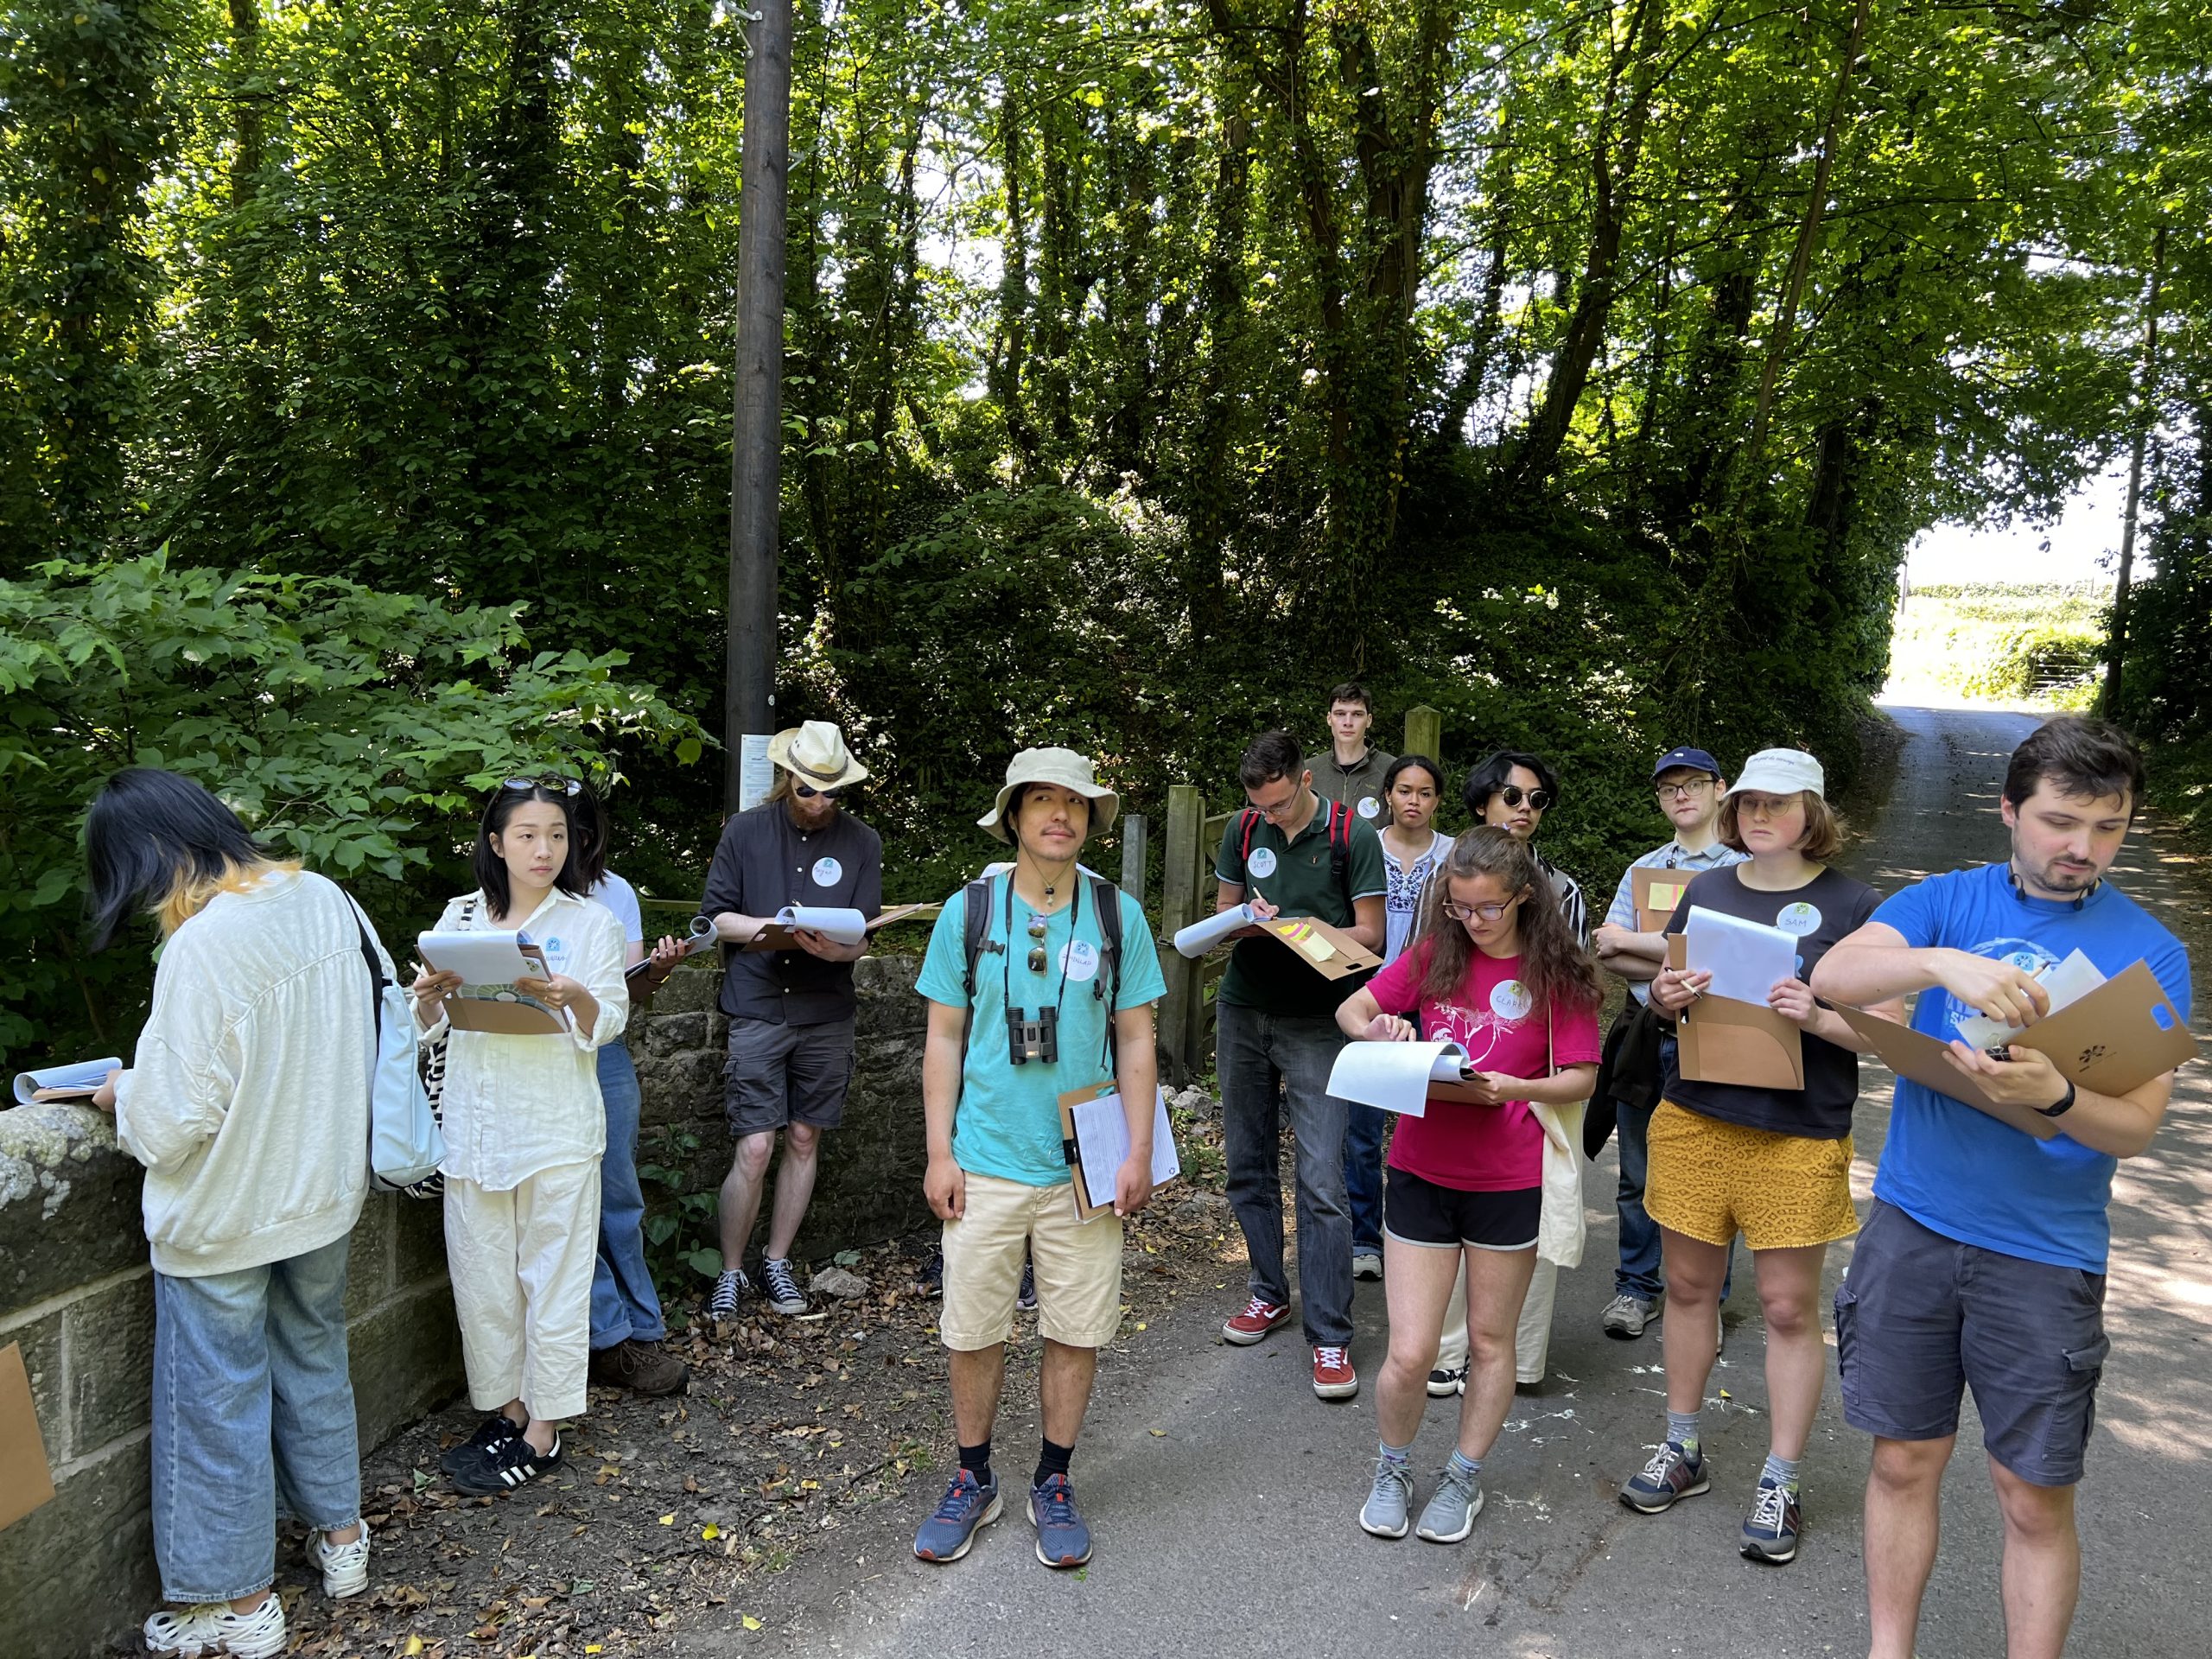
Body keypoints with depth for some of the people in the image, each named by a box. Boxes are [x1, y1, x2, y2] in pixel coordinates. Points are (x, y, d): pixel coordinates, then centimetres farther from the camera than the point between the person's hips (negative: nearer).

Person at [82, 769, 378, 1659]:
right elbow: (358, 1033, 6)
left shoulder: (201, 946, -27)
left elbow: (173, 1121, -23)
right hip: (324, 1189, 7)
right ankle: (340, 1536, 39)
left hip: (225, 1214, -7)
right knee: (315, 1361, 23)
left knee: (218, 1399, 11)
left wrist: (124, 1095, -2)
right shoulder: (325, 900, -6)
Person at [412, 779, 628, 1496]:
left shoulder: (591, 922, 1)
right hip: (475, 1123, 4)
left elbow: (611, 1021, -4)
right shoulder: (461, 916, 9)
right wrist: (428, 995, -11)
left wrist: (574, 999, -25)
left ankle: (543, 1434, 13)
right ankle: (506, 1408, 27)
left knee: (553, 1278, 2)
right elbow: (432, 1027, 12)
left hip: (556, 1125, -3)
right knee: (481, 1276, 10)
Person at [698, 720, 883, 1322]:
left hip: (826, 1016, 2)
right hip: (757, 1012, -2)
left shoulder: (862, 842, 3)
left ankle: (777, 1262, 26)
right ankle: (730, 1272, 12)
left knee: (804, 1141, 10)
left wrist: (832, 948, -21)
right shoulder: (744, 832, 1)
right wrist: (772, 926, -16)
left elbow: (864, 938, 2)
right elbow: (715, 917, 2)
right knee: (754, 1150, -6)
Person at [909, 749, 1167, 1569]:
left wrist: (1138, 1153, -2)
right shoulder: (968, 910, 0)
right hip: (987, 1161, 0)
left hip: (1084, 1166, 1)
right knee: (972, 1331, 7)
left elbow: (1136, 1040, 4)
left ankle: (1053, 1484, 28)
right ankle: (973, 1481, 28)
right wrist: (940, 1152, -1)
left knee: (1077, 1331, 8)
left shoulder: (1119, 915, 1)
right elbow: (944, 1038, 3)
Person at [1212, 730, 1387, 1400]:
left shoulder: (1353, 835, -7)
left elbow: (1370, 933, -7)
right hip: (1243, 1012, 5)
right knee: (1248, 1166, 13)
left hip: (1315, 1022, -5)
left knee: (1322, 1183, -8)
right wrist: (1247, 919, -11)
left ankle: (1330, 1337, -1)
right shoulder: (1243, 829, 5)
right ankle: (1269, 1291, 31)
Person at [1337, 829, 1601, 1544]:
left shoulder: (1556, 973, -6)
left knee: (1490, 1339, 15)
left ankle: (1464, 1477, 36)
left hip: (1509, 1182, -1)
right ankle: (1392, 1469, 27)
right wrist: (1378, 1031, -16)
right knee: (1410, 1353, 0)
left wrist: (1516, 1088, -23)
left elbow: (1580, 1078, -5)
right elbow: (1351, 1009, 6)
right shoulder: (1434, 955, -1)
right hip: (1421, 1171, 1)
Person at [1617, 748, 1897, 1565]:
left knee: (1790, 1307, 4)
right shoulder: (1706, 890, 9)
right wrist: (1664, 995, -6)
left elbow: (1889, 1030, -6)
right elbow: (1664, 997, 17)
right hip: (1693, 1120, 4)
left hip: (1797, 1137, -4)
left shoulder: (1851, 905, -4)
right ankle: (1683, 1450, 28)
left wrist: (1815, 1017, -23)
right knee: (1688, 1286, 12)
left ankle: (1780, 1483, 18)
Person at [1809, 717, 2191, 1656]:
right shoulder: (1946, 902, 0)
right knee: (1904, 1462, 13)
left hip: (2045, 1257, -1)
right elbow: (1834, 976, -18)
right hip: (1912, 1226, 1)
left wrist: (2054, 1098, -31)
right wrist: (1944, 962, -36)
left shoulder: (2147, 953, -2)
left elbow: (2139, 1126, -9)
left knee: (2035, 1500, 7)